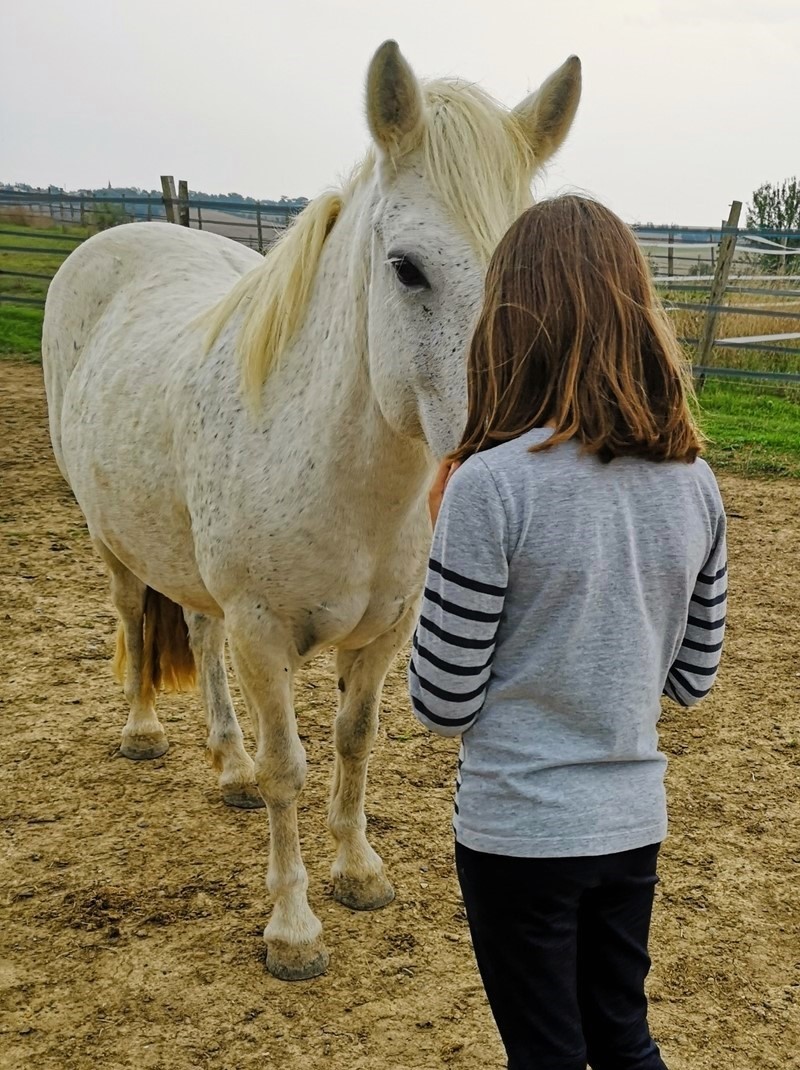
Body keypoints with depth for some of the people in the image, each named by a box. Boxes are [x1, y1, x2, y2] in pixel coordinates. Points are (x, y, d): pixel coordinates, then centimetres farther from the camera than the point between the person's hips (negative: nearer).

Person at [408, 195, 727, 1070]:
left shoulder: (491, 485, -22)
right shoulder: (694, 484, -5)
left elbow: (443, 702, -14)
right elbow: (692, 677, 6)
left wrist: (444, 532, -4)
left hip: (520, 830, -4)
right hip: (635, 822, 5)